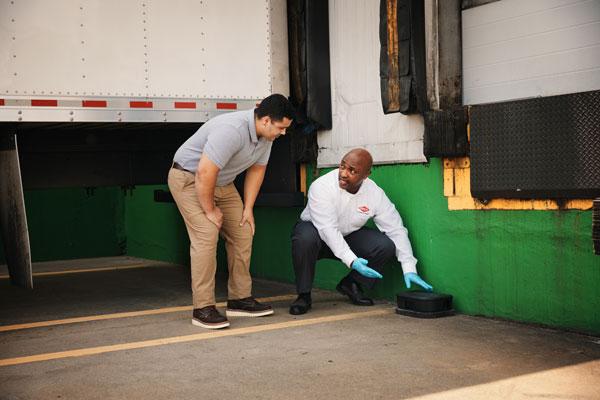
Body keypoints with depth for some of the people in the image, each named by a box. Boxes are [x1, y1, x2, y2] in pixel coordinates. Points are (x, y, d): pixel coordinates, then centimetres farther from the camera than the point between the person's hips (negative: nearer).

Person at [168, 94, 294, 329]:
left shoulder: (265, 135, -5)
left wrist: (248, 208, 3)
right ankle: (203, 309, -14)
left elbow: (257, 169, 7)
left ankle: (240, 300, 12)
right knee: (206, 237, -20)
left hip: (222, 183, 9)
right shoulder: (232, 131, -34)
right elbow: (205, 173, -34)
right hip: (189, 178, -9)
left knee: (242, 234, 4)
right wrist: (209, 210, -22)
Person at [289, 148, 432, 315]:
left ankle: (350, 284, 4)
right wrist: (352, 261, -46)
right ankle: (304, 295, -16)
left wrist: (409, 269, -20)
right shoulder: (321, 187, -29)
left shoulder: (375, 193, -17)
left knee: (386, 246, -21)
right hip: (317, 232, -3)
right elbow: (328, 229, -36)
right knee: (305, 238, -39)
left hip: (348, 236, 4)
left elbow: (397, 230, -12)